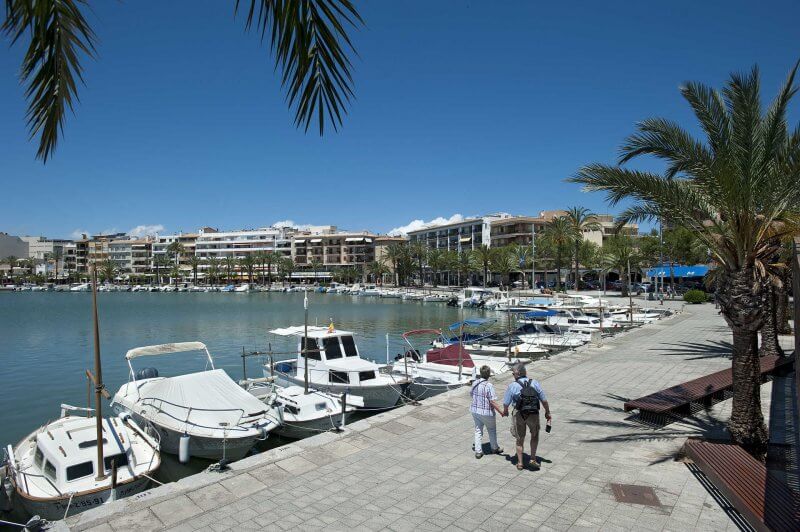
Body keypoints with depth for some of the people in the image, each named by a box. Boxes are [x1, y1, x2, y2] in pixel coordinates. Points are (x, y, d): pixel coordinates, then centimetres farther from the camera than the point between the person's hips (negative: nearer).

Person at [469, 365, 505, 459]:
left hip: (475, 410, 5)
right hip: (486, 412, -5)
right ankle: (494, 448, 35)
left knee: (478, 430, 16)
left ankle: (478, 451, 16)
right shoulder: (489, 386, -23)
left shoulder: (475, 383, -3)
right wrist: (501, 412, -17)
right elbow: (493, 402, -24)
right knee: (492, 430, 18)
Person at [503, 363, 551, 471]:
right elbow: (544, 400, -1)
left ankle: (520, 463, 25)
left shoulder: (512, 386, -10)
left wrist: (505, 411, 16)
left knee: (520, 439, 17)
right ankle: (533, 459, 21)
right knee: (534, 436, 26)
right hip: (533, 414, 1)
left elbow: (506, 403, -5)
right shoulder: (535, 384, -4)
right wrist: (547, 413, 14)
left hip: (519, 415, -1)